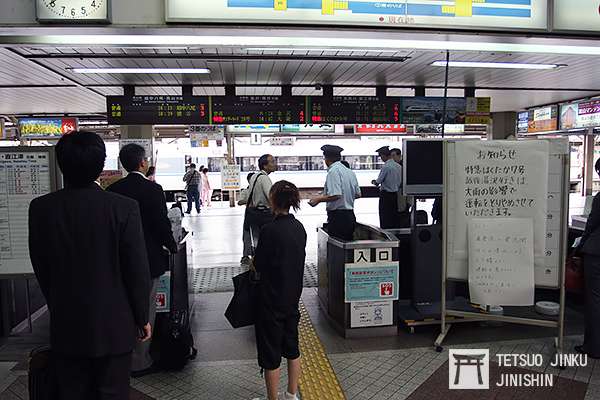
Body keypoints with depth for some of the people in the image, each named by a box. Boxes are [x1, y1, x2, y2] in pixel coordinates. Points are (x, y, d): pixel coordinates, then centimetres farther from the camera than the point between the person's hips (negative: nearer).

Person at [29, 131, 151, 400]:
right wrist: (142, 318, 1)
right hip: (114, 326, -3)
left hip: (65, 326, 3)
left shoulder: (40, 208, -8)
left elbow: (41, 269, 2)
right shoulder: (124, 208, -18)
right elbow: (138, 270, -12)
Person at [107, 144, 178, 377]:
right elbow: (162, 224, -16)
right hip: (148, 259, -6)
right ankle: (139, 363, 18)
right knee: (145, 309, 7)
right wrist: (172, 246, 1)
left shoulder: (113, 189, 0)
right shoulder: (152, 189, -16)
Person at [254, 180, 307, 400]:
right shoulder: (299, 227, -1)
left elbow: (259, 265, -14)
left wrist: (254, 261, 7)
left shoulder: (270, 230, -22)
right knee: (292, 347, 20)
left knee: (270, 353, 9)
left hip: (271, 300, -7)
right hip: (293, 296, 7)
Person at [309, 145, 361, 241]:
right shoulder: (350, 172, 12)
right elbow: (358, 194, 16)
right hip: (350, 215, 8)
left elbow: (335, 195, -22)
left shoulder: (333, 171, -13)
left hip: (337, 216, -8)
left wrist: (319, 199, -11)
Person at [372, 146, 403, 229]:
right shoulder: (399, 166, 6)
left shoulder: (386, 167, -17)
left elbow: (378, 182, -12)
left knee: (385, 219, 0)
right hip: (395, 194, 7)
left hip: (386, 195, -7)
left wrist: (374, 182, 12)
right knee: (395, 217, 13)